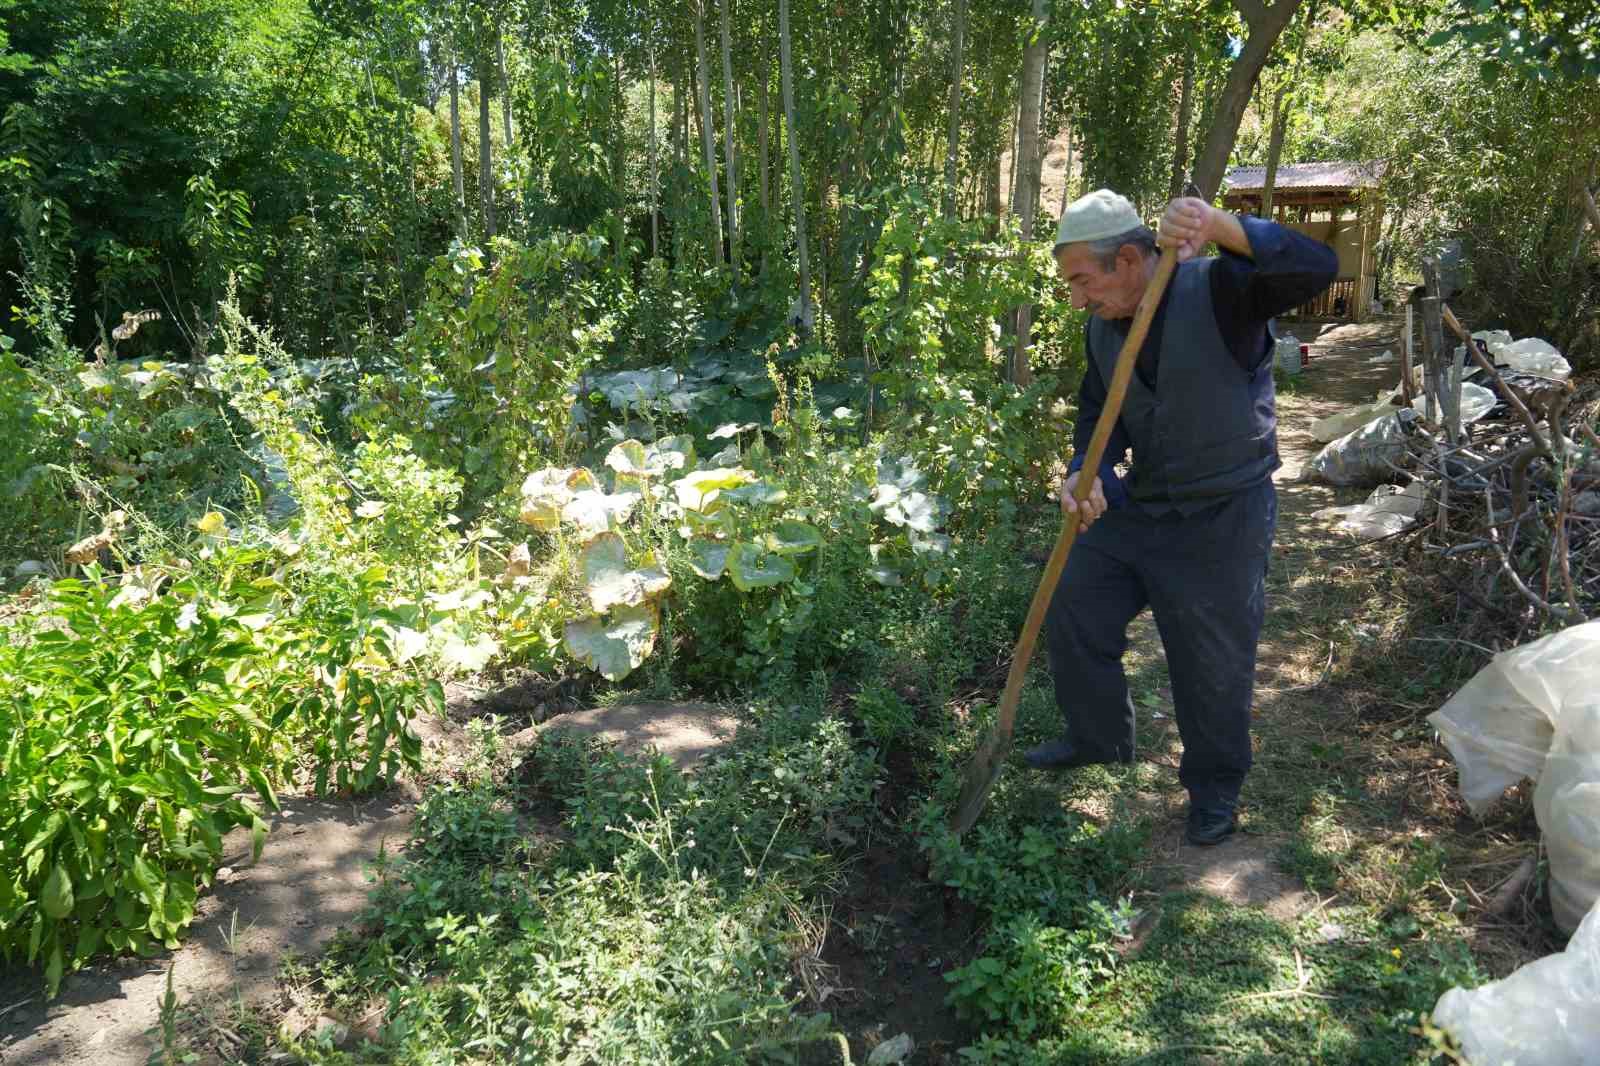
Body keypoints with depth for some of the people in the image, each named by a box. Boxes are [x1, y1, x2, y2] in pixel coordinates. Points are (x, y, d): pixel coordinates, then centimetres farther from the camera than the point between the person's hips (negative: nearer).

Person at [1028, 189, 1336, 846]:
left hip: (1224, 515, -7)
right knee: (1073, 610, 13)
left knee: (1214, 661, 4)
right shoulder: (1103, 326, 2)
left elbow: (1316, 268, -31)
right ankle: (1098, 739, 36)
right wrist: (1084, 473, -17)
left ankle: (1215, 785, 30)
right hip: (1138, 504, 7)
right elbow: (1099, 413, 5)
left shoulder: (1218, 288, -18)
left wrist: (1221, 228, -44)